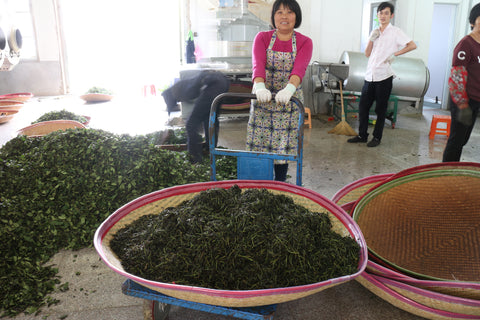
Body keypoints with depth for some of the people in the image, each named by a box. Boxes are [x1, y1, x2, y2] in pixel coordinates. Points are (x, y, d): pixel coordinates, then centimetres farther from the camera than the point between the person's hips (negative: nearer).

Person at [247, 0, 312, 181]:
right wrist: (260, 86, -39)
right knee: (259, 145, 2)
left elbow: (300, 68, -21)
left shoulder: (304, 42, -1)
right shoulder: (262, 38, 0)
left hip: (289, 101, 0)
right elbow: (257, 64, -18)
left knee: (282, 146, 4)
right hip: (262, 98, 0)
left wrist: (289, 89, -42)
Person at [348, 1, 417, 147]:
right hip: (370, 75, 6)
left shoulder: (395, 32, -2)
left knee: (380, 109, 3)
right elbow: (367, 54, 12)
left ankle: (377, 137, 13)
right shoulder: (375, 32, 15)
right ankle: (362, 135, 17)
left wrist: (395, 54, -14)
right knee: (363, 106, 6)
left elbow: (412, 45, -9)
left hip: (384, 76, -5)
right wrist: (371, 39, -1)